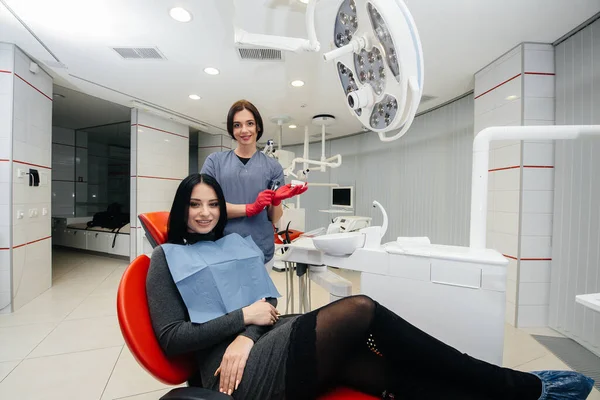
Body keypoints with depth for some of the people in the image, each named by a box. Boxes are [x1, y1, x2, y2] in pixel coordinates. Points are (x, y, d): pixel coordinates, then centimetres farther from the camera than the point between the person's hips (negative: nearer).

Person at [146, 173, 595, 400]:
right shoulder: (166, 258, 5)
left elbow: (267, 300, 7)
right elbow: (172, 337, -3)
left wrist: (246, 334, -13)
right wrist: (244, 317, -12)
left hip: (269, 342, 5)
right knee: (360, 310, -26)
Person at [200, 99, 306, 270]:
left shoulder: (272, 166, 4)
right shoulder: (215, 160, 3)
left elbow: (274, 219, 4)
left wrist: (276, 200, -17)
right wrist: (251, 208, -17)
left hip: (260, 252, 1)